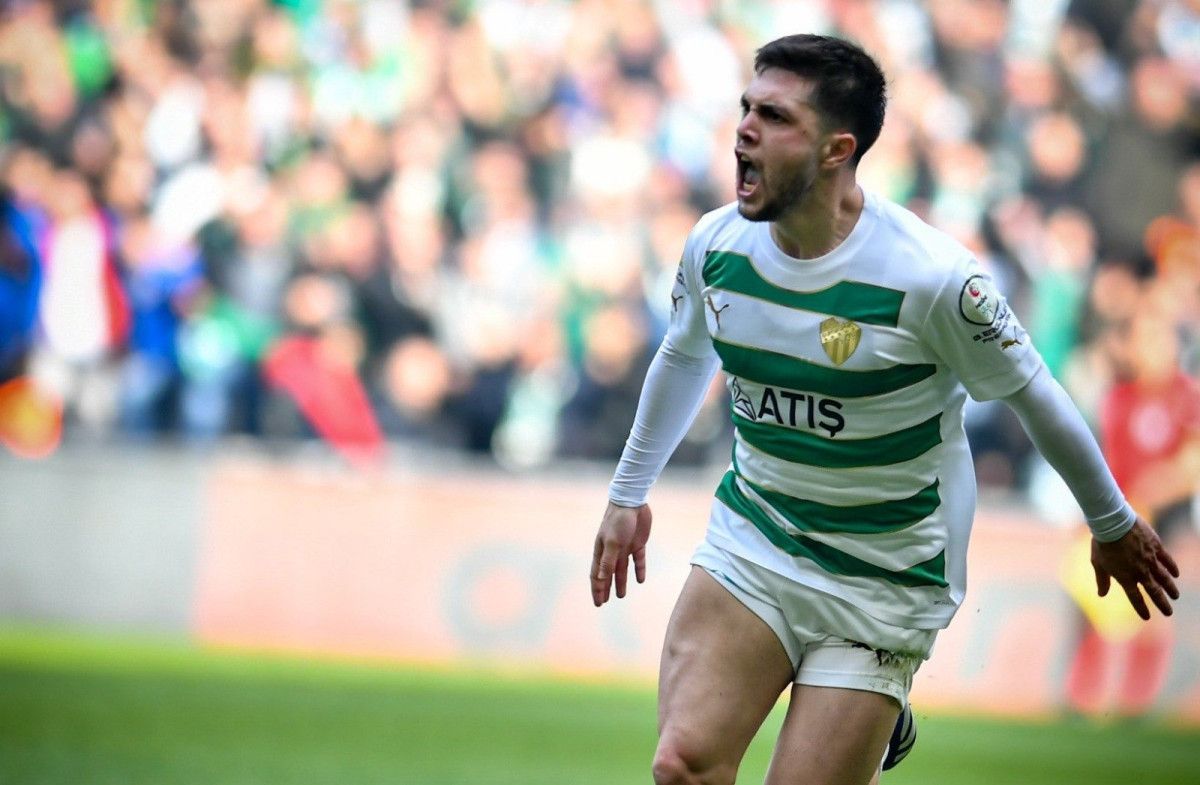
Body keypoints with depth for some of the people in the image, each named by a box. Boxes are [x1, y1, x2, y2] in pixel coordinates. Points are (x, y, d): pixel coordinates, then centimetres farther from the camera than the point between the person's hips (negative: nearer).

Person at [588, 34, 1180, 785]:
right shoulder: (715, 245, -5)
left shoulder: (931, 277, -20)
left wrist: (1113, 524, 6)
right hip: (748, 547, 4)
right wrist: (628, 494, 26)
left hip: (882, 587, -4)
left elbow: (1035, 397, -5)